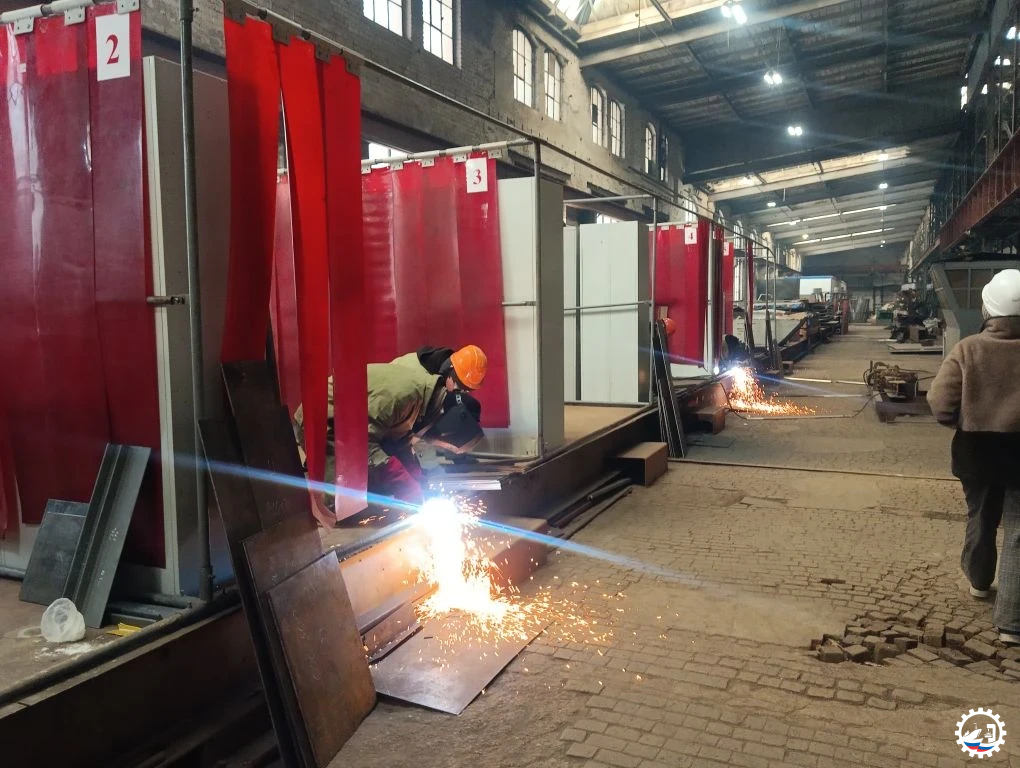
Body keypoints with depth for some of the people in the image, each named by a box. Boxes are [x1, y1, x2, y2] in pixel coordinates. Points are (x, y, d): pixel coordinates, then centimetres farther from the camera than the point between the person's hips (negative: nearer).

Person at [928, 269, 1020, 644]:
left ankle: (979, 580, 46)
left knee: (980, 518, 24)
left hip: (977, 450, 1)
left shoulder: (968, 349, -14)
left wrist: (966, 422, 3)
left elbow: (940, 403, -17)